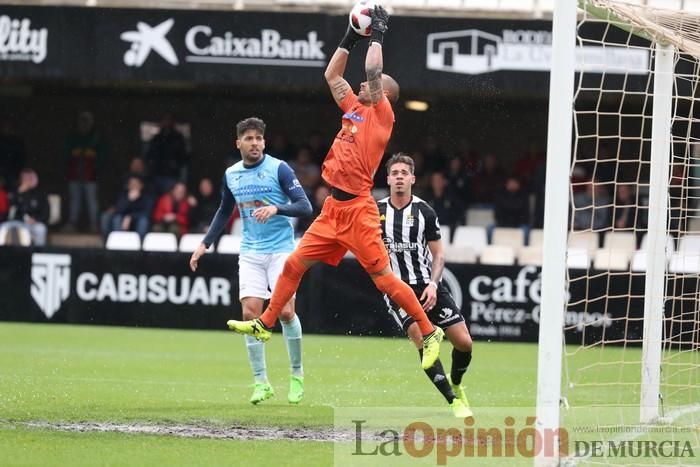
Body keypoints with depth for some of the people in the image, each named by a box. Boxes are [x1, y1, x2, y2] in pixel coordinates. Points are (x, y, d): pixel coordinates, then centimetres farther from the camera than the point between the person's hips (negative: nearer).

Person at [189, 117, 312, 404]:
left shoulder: (279, 169, -8)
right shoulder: (231, 175, 7)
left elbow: (304, 206, -13)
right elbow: (224, 212, 24)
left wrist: (276, 209, -30)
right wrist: (205, 244, 19)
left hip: (281, 249, -4)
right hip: (250, 253, 4)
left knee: (286, 311, -12)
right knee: (250, 312, -9)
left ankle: (297, 375, 8)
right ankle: (261, 382, -3)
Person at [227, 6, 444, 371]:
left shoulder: (382, 114, -5)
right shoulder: (354, 109, 16)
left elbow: (373, 70, -15)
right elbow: (331, 75, 25)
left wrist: (378, 34, -4)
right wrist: (350, 38, 21)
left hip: (357, 210, -8)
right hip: (334, 207, 8)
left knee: (383, 277, -8)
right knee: (295, 263, 8)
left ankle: (429, 332, -1)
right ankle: (265, 324, 17)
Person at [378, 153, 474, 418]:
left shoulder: (424, 212, 0)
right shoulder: (376, 211, 1)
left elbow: (438, 253, 4)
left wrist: (433, 284, -11)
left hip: (427, 285, 1)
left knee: (464, 343, -4)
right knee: (422, 339, -21)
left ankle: (456, 384, 27)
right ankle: (454, 401, -13)